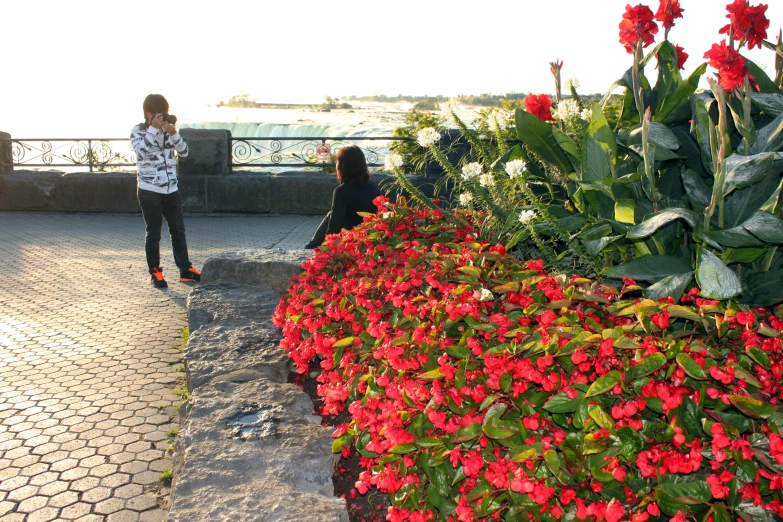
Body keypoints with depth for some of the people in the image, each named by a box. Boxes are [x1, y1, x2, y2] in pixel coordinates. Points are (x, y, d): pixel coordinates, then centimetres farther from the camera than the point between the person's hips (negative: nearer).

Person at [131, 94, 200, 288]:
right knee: (154, 234, 2)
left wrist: (173, 132, -13)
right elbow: (141, 150, -21)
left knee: (178, 231, 9)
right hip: (149, 191, -4)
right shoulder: (138, 131, -2)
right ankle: (155, 272, 12)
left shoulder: (168, 130, 10)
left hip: (171, 190, 5)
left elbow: (184, 152, 0)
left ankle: (185, 270, 17)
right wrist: (154, 128, -23)